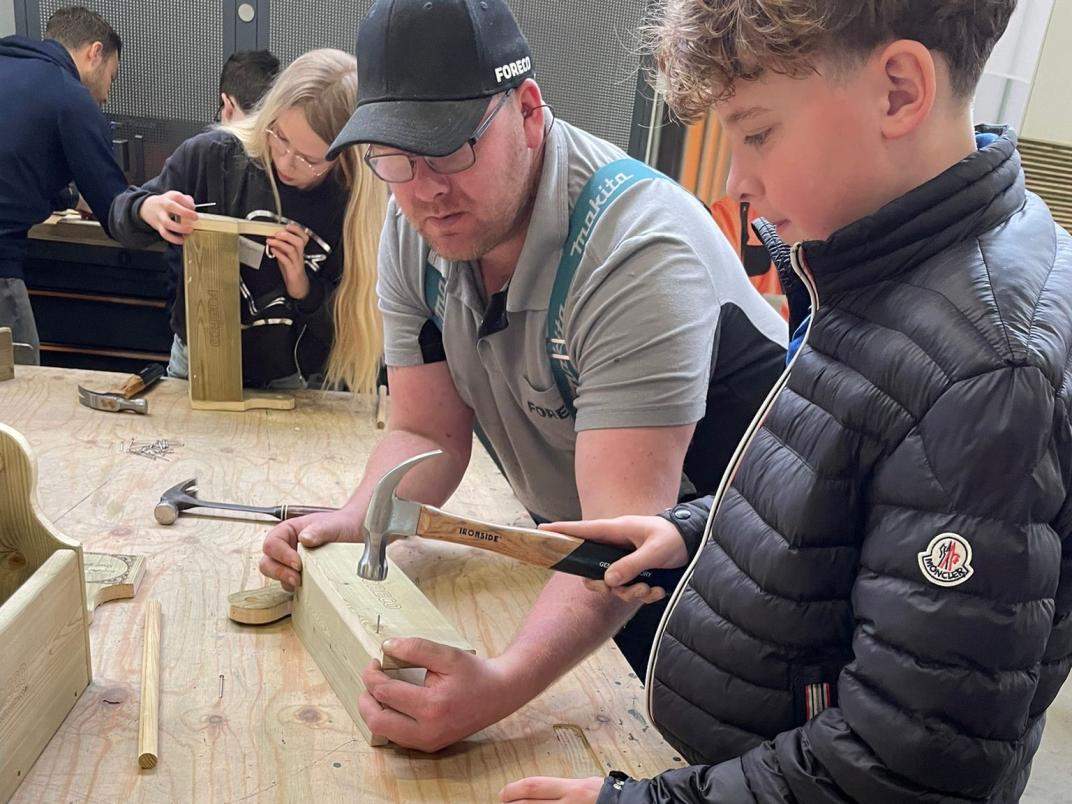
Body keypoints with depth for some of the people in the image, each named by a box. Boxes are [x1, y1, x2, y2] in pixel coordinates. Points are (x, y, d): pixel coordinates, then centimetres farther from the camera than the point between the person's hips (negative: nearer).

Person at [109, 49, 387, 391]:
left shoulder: (353, 209, -16)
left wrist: (305, 289, -24)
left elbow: (351, 325, -7)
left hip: (293, 384, -1)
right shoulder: (211, 156, -13)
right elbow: (121, 215, 1)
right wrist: (148, 211, -20)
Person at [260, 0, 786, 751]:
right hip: (573, 544, 6)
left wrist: (500, 686, -51)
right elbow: (430, 436, -5)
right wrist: (356, 520, -24)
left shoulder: (638, 252, -33)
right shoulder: (414, 228, -10)